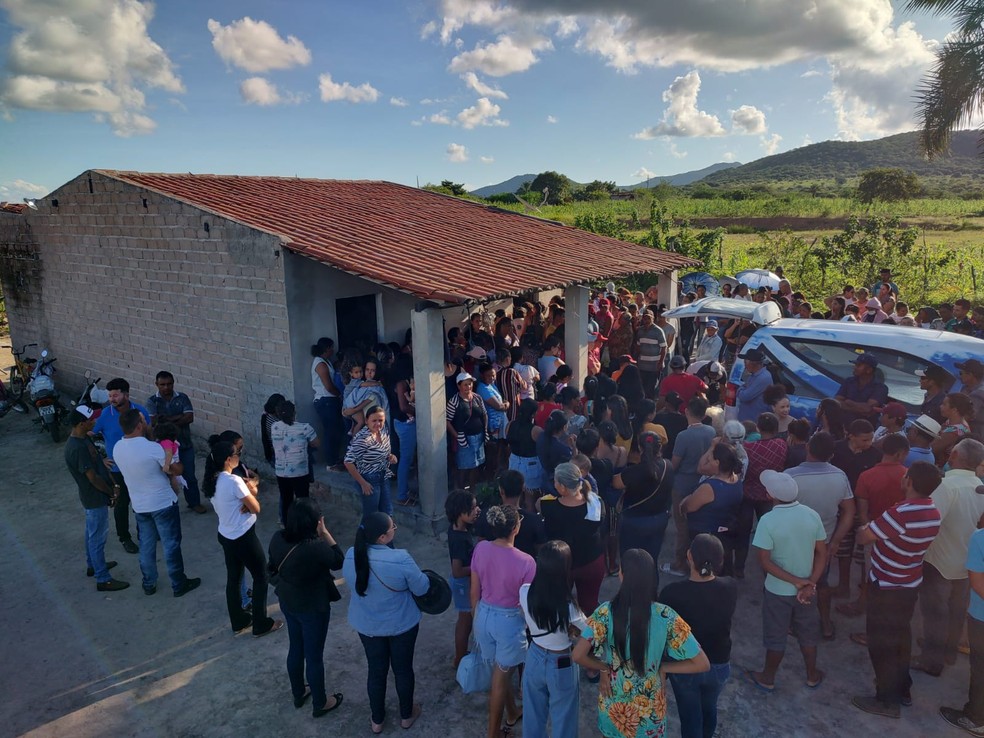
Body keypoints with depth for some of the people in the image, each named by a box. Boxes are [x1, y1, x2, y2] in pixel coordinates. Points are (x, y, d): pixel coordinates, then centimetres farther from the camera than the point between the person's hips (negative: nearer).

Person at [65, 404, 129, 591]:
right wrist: (112, 493, -11)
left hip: (94, 497, 10)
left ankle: (92, 565, 44)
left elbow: (99, 464, 9)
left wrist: (113, 485, 5)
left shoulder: (84, 438, 0)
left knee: (92, 533, 25)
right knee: (98, 537, 2)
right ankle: (103, 579, 13)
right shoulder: (77, 448, -30)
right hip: (95, 499, -10)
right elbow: (93, 478, -25)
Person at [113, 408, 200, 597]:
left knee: (146, 546, 20)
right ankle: (179, 585, 20)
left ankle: (149, 584, 34)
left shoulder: (117, 448, -5)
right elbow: (177, 470, -16)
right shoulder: (153, 448, -26)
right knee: (171, 545, 8)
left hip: (139, 506, 6)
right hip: (163, 504, -6)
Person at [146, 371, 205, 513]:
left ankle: (195, 502, 26)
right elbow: (153, 422, -17)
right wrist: (178, 417, -17)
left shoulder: (182, 398, -2)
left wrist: (167, 419, -17)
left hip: (185, 444, 1)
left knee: (189, 475, 10)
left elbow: (190, 418, -13)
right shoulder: (152, 401, -5)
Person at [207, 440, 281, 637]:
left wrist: (248, 489, -12)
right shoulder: (234, 481, -26)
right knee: (261, 577, 8)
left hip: (225, 536, 8)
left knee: (233, 578, 20)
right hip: (243, 537, -8)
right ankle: (261, 624, 17)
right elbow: (256, 508, -19)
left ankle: (238, 621, 34)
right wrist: (252, 489, -3)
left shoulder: (214, 480, 1)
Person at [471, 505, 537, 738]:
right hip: (509, 621, -5)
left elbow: (474, 590, -1)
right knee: (500, 678, 15)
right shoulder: (525, 561, -25)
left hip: (484, 615, 5)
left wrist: (476, 617, 15)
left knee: (502, 671, 27)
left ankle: (512, 713, 50)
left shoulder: (480, 549, -13)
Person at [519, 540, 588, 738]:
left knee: (534, 713, 26)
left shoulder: (525, 592, -20)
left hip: (534, 658, 4)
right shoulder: (568, 605, -31)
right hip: (561, 665, -4)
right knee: (562, 718, 21)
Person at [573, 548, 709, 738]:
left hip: (614, 707, 0)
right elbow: (702, 664, -16)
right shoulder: (666, 617, -20)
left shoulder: (606, 612, -21)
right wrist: (662, 667, -5)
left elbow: (578, 655, -25)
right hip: (650, 708, 0)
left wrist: (605, 668, -6)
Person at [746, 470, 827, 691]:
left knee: (775, 637, 14)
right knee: (807, 633, 23)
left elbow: (765, 562, -23)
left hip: (778, 590, -3)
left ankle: (768, 678, 32)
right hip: (805, 587, 3)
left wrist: (795, 581, -17)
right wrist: (810, 583, -11)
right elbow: (822, 553, -8)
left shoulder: (768, 521, -24)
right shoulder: (812, 515, -11)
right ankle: (812, 676, 41)